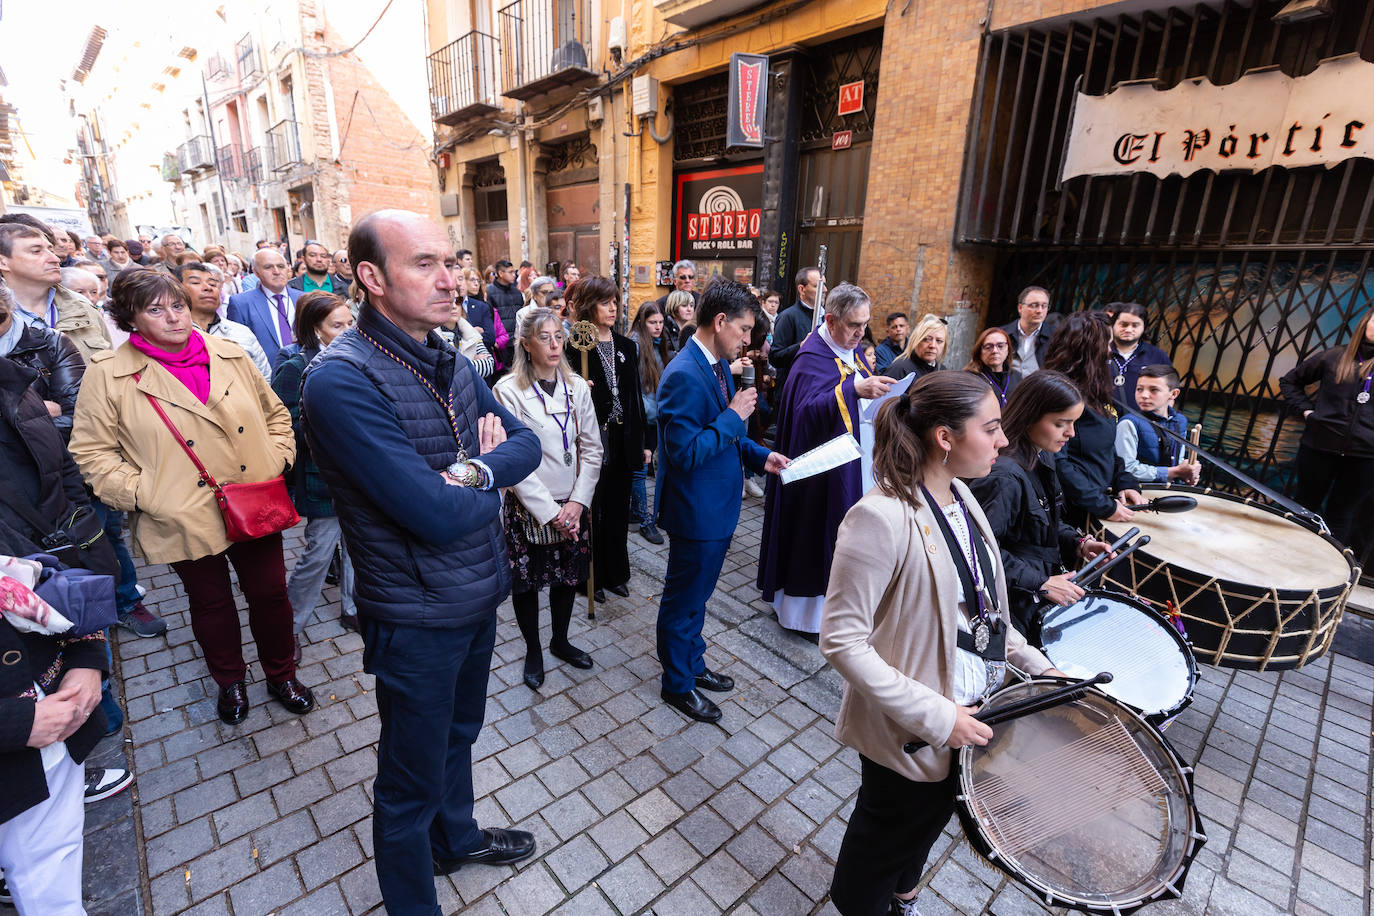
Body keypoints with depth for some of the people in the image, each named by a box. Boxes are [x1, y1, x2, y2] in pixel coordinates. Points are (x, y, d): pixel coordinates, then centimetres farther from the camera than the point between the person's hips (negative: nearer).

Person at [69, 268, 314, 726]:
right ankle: (230, 681, 42)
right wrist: (143, 495, -13)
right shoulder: (108, 374, -5)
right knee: (210, 603, 18)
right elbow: (92, 450, -2)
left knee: (270, 594, 12)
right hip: (187, 520, -1)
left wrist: (277, 460, -2)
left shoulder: (230, 354, 2)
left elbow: (275, 413, 10)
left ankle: (282, 674, 34)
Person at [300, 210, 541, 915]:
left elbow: (525, 441, -1)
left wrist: (474, 471, -21)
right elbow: (437, 515, -30)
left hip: (480, 593, 8)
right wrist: (494, 481, -10)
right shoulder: (342, 380, -25)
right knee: (411, 780, 17)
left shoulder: (450, 361, 2)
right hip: (417, 617, -7)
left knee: (458, 734, 30)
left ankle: (458, 839, 57)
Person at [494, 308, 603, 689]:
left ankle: (560, 640, 41)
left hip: (573, 507, 4)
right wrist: (550, 511, -16)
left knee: (568, 577, 17)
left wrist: (577, 502, -8)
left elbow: (592, 450, 2)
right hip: (528, 508, -3)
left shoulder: (577, 387, 1)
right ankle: (533, 650, 35)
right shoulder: (508, 390, -12)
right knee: (526, 582, 11)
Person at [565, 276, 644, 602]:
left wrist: (640, 441, 8)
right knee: (590, 510, 8)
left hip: (622, 440, 5)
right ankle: (592, 576, 26)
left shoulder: (625, 346, 9)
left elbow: (634, 396, 10)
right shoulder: (575, 347, -8)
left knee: (618, 510, 15)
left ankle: (615, 573, 32)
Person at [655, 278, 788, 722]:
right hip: (696, 513, -9)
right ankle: (677, 683, 33)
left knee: (696, 595, 25)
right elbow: (685, 453, -28)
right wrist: (733, 416, -23)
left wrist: (759, 456, 1)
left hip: (718, 507, 9)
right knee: (683, 601, 12)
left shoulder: (717, 365, 6)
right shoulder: (683, 376, -25)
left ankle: (692, 663, 46)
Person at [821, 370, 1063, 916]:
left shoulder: (959, 495, -2)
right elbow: (841, 642, -28)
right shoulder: (880, 518, -31)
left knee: (932, 815, 31)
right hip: (909, 729, -8)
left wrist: (1036, 665, 7)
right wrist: (934, 717, -26)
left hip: (967, 710, 8)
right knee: (888, 834, 20)